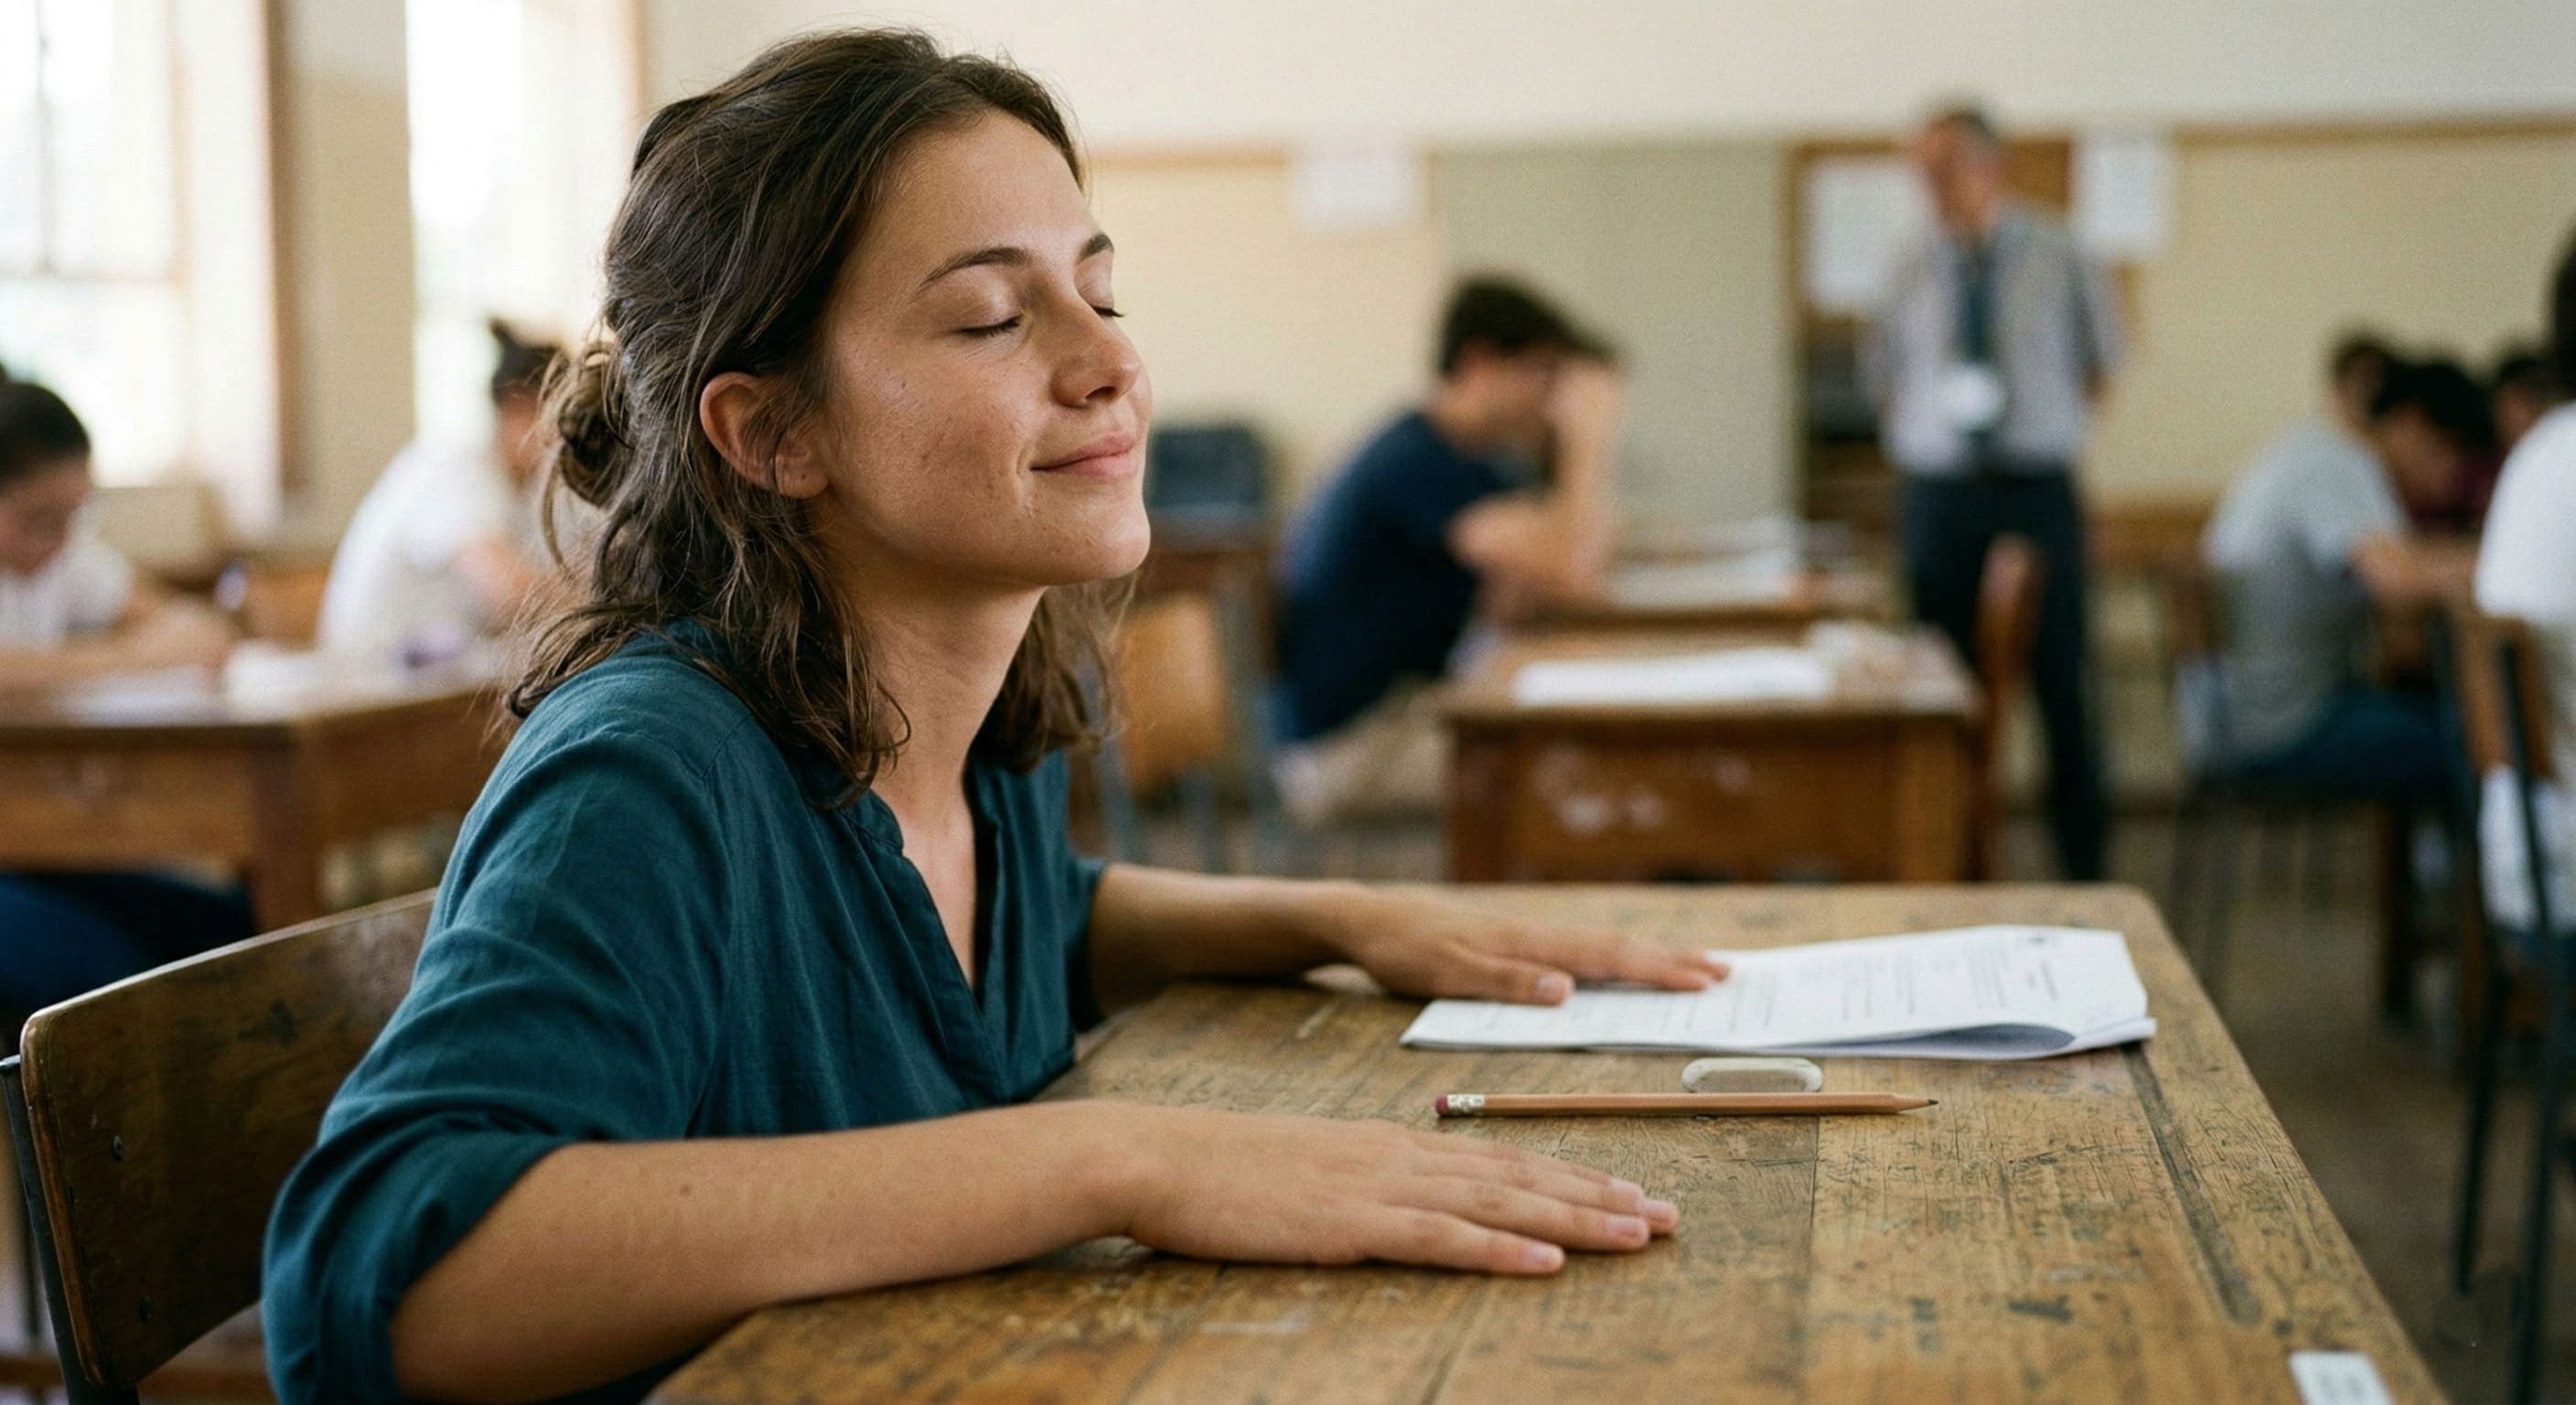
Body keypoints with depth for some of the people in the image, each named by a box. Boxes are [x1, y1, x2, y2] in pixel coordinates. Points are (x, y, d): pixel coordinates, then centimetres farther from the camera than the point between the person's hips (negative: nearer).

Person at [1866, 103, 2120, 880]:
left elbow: (2100, 358, 16)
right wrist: (1910, 438, 9)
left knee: (2063, 684, -1)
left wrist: (2057, 430, 7)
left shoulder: (2057, 258, 2)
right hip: (1939, 494, 2)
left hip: (2037, 493, -2)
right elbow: (1883, 369, 21)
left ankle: (2084, 866, 8)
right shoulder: (1916, 274, 7)